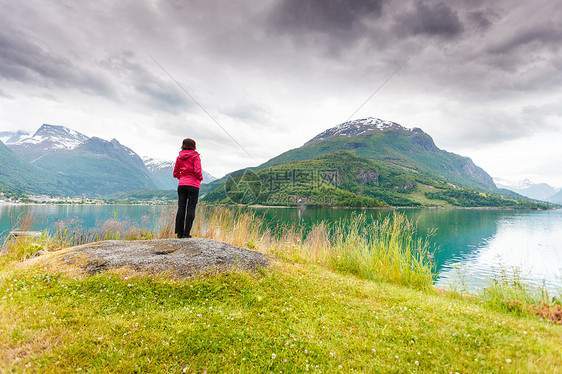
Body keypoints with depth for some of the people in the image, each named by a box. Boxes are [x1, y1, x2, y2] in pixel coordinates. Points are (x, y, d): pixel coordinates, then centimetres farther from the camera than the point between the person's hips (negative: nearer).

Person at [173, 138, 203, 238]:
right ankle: (186, 233, -3)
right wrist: (200, 178, 5)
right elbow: (197, 171, -13)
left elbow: (175, 173, 13)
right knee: (191, 208, -1)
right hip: (193, 185, -5)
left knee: (181, 208, 5)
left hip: (181, 184, 5)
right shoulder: (195, 156, -3)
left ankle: (179, 232, 5)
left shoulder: (179, 157, 12)